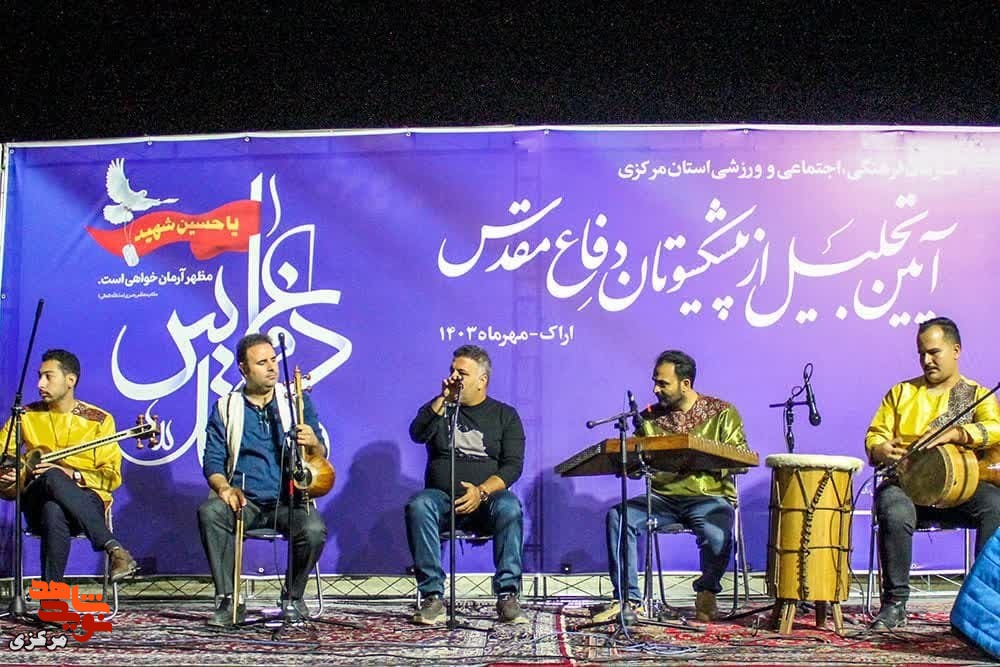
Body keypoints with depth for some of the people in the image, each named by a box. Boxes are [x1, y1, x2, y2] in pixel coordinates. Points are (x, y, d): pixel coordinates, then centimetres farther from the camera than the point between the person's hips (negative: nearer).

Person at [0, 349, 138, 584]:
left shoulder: (99, 420, 4)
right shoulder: (27, 415, 11)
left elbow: (112, 476, 0)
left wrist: (70, 474, -15)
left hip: (86, 499, -1)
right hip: (37, 501, 1)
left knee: (54, 510, -39)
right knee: (52, 478, -37)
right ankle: (113, 547, -43)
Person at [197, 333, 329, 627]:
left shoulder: (296, 401, 9)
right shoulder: (226, 408, 9)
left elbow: (321, 456, 7)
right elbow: (213, 459, 4)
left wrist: (313, 444, -17)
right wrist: (223, 486, -17)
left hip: (289, 500, 0)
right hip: (244, 500, 0)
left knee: (314, 529, -31)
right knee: (209, 512, -31)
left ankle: (293, 597, -2)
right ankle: (228, 601, -21)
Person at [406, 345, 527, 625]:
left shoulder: (505, 415, 11)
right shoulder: (438, 408, 16)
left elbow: (513, 465, 0)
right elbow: (417, 434, -4)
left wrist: (482, 491, -16)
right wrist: (443, 399, -9)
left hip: (486, 498, -1)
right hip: (442, 497, 1)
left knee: (509, 507, -34)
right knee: (418, 506, -32)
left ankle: (507, 596, -32)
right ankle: (433, 597, -32)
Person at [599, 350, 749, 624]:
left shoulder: (722, 413, 4)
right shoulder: (649, 418, 12)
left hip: (710, 497, -3)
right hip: (663, 497, 3)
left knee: (717, 534, -35)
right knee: (618, 516, -24)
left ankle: (707, 593, -1)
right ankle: (628, 600, -18)